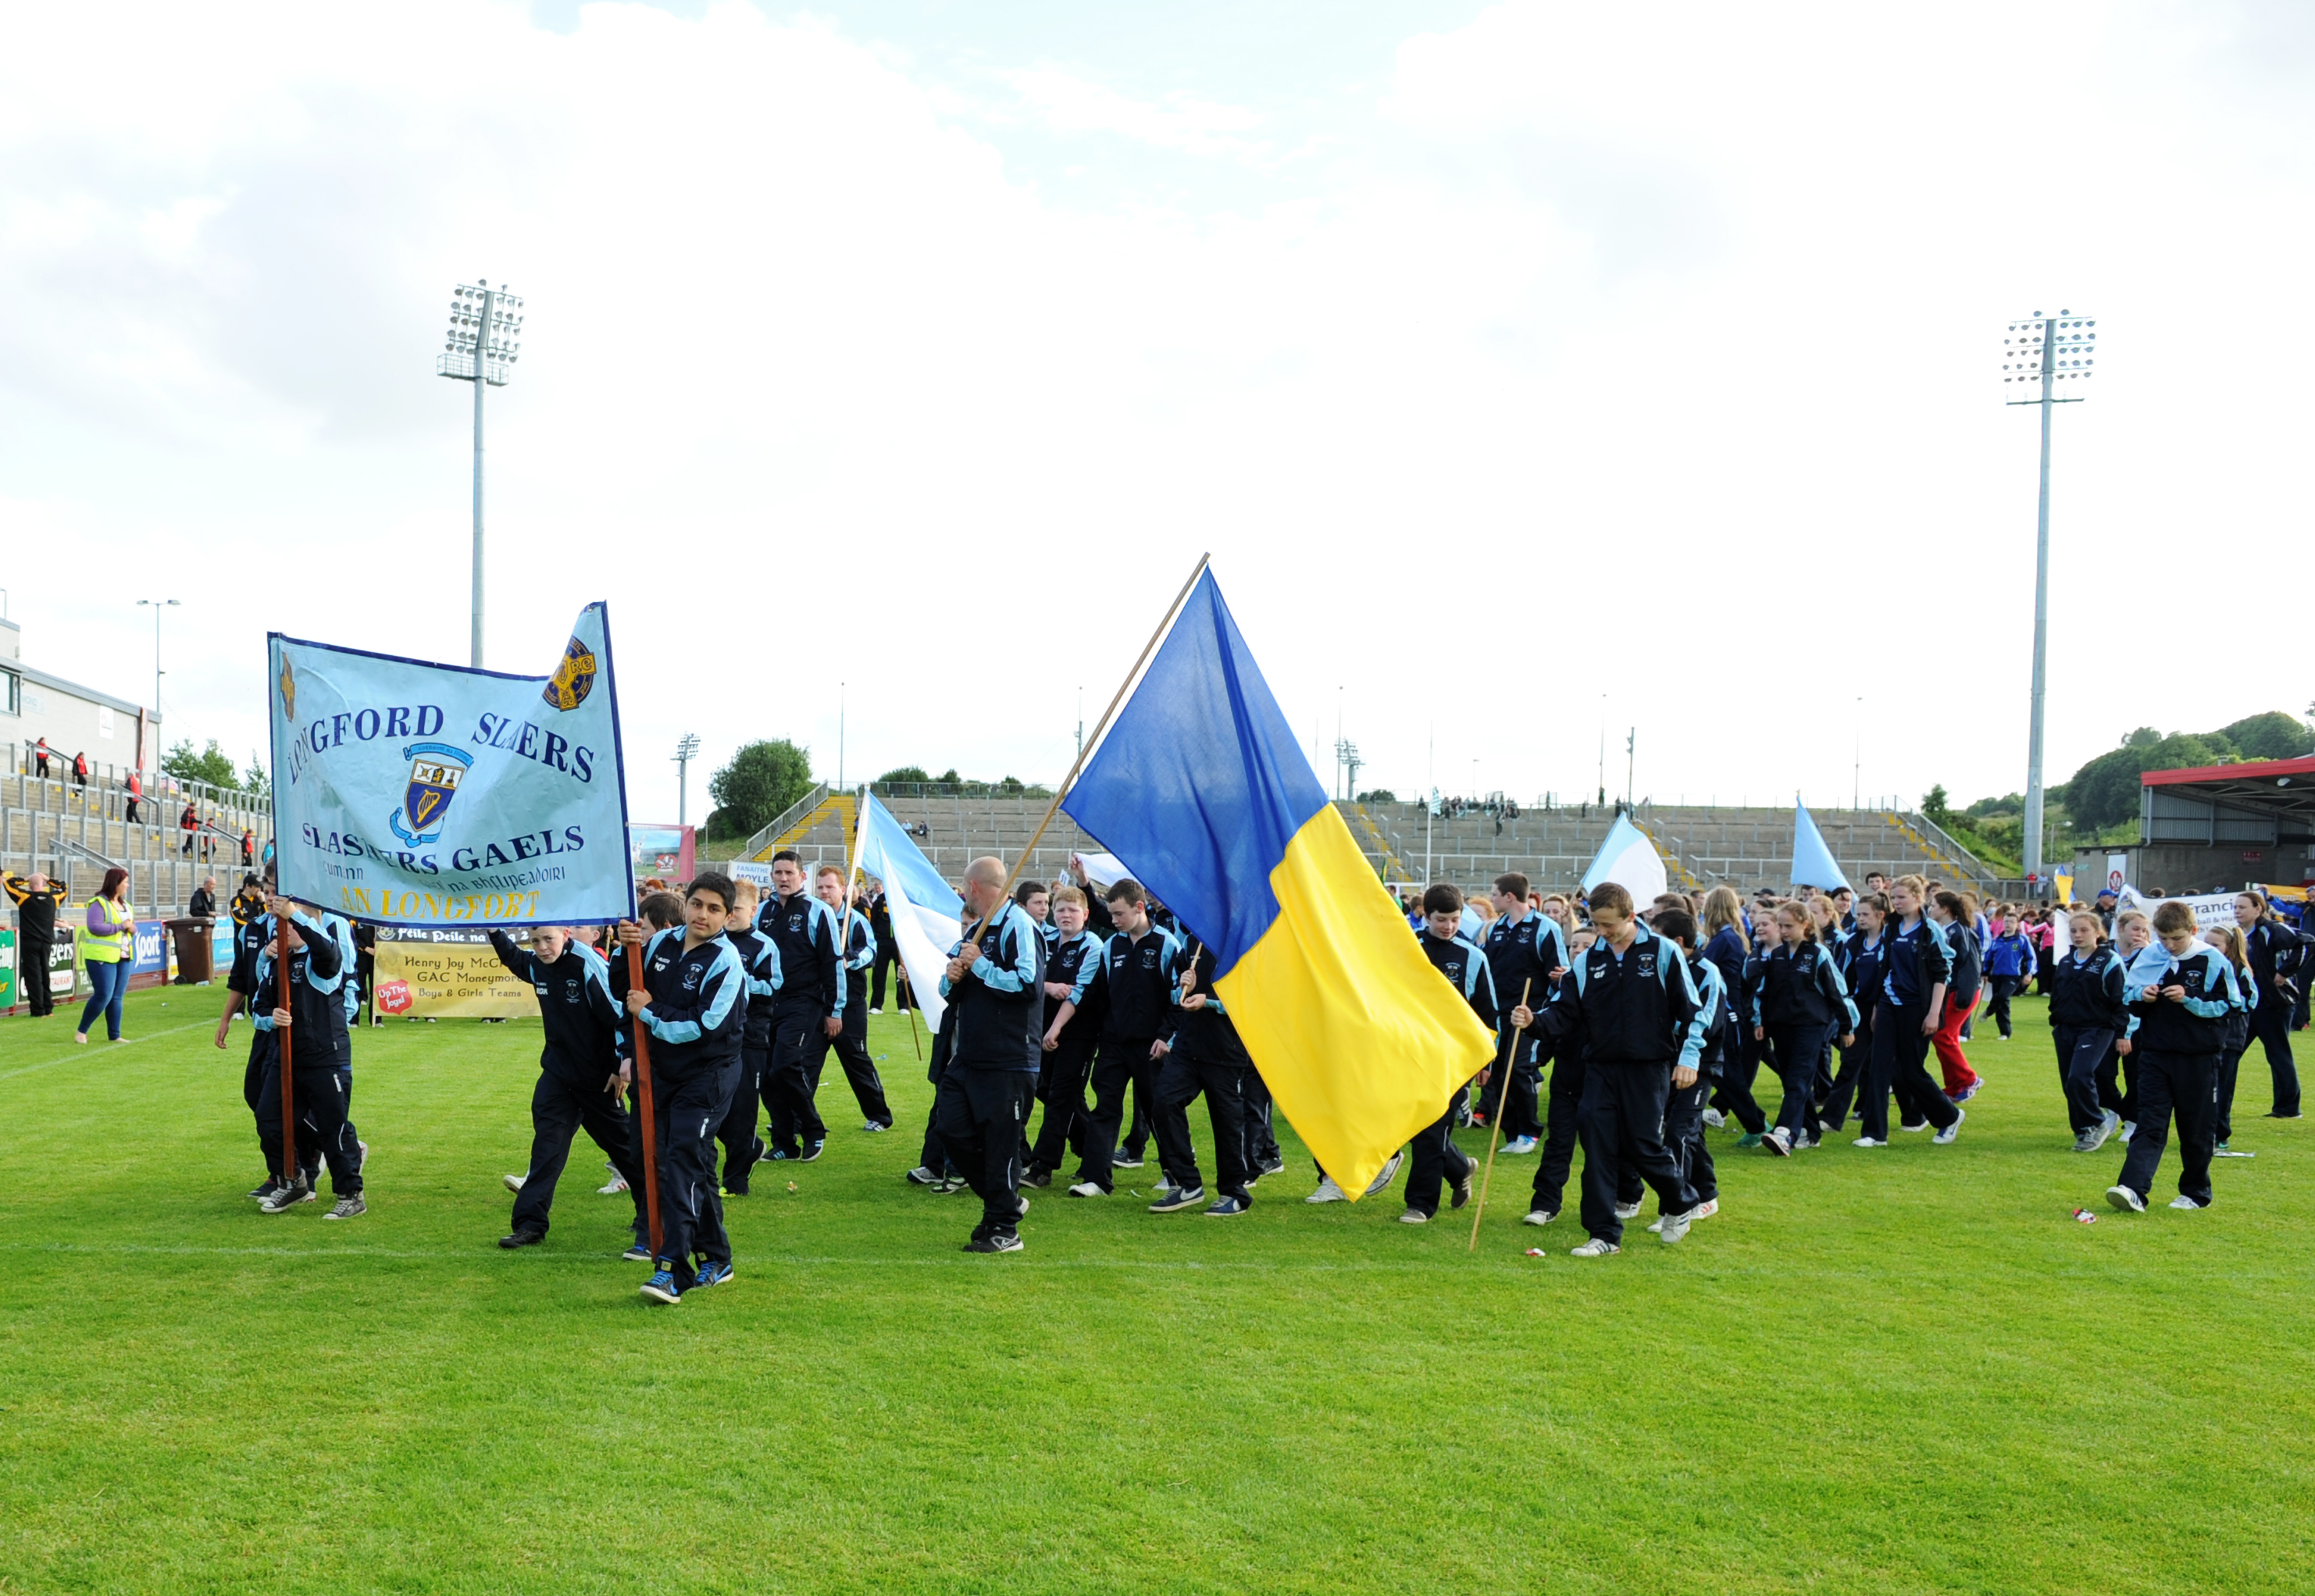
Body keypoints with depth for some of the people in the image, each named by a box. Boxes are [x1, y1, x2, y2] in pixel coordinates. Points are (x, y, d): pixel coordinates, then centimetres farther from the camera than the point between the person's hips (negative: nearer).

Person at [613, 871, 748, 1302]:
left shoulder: (726, 963, -15)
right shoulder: (661, 943, 3)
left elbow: (704, 1027, -22)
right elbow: (623, 991, 12)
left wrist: (650, 1012, -13)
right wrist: (626, 951, -6)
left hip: (707, 1076, -7)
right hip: (662, 1069, 7)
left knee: (683, 1159, -16)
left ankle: (672, 1269, -19)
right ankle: (714, 1259, 21)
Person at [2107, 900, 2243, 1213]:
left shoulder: (2213, 961, -6)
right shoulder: (2147, 957, 2)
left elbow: (2228, 1006, -6)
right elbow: (2126, 996, 12)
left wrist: (2189, 999, -18)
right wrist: (2141, 995, -10)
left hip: (2198, 1058, -2)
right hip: (2155, 1055, 2)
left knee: (2196, 1129, 7)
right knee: (2149, 1123, -6)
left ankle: (2196, 1192, 23)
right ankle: (2133, 1189, -18)